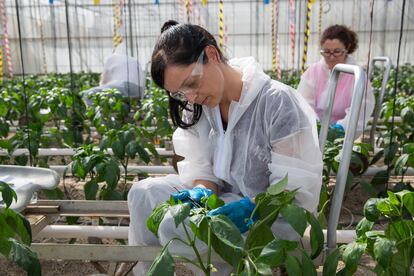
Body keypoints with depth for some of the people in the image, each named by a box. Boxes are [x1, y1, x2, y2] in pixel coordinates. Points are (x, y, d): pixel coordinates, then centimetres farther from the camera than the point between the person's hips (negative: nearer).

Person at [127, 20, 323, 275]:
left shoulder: (277, 101, -23)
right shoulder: (198, 106, -2)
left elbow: (297, 188, -20)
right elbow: (201, 168, 0)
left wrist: (250, 207, -33)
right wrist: (202, 192, -21)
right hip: (228, 195, 7)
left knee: (175, 225, -25)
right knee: (143, 193, -10)